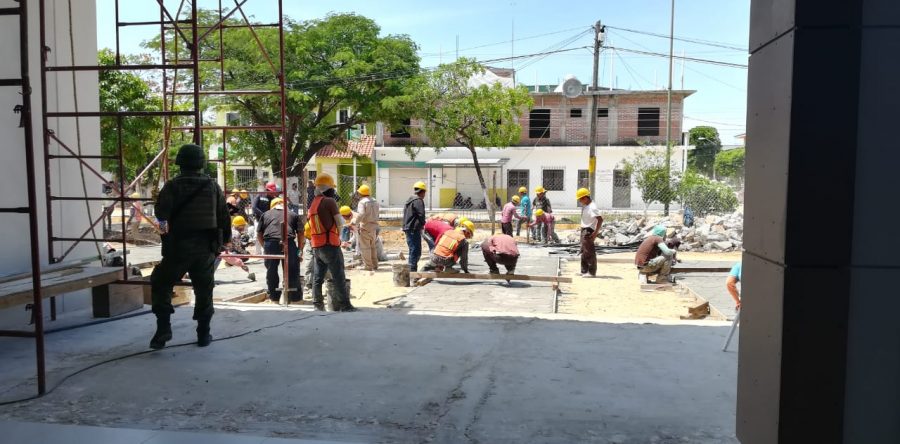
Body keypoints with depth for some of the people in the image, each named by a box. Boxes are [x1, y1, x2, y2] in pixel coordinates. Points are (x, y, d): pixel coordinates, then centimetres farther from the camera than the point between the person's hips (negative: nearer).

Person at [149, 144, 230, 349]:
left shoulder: (172, 187, -6)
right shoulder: (213, 186, 3)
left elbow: (162, 213, -15)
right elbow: (224, 216, 7)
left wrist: (164, 226, 3)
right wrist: (225, 238, 17)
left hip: (177, 247, -3)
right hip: (206, 248, 3)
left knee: (160, 284, 14)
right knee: (204, 290, 13)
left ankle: (163, 328, 3)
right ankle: (203, 334, 16)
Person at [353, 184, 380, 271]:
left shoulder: (362, 202, -15)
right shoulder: (374, 202, 11)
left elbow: (361, 215, -25)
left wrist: (354, 222, -16)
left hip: (364, 227, -8)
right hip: (373, 227, 8)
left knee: (364, 247, 0)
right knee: (372, 246, 17)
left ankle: (368, 265, 1)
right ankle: (374, 264, 22)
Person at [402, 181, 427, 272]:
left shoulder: (409, 200, 20)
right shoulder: (418, 200, -12)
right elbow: (421, 214, -18)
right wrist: (423, 224, -1)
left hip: (408, 228, 10)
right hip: (414, 229, -10)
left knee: (413, 251, 16)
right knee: (415, 251, -7)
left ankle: (411, 270, 19)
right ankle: (413, 270, -8)